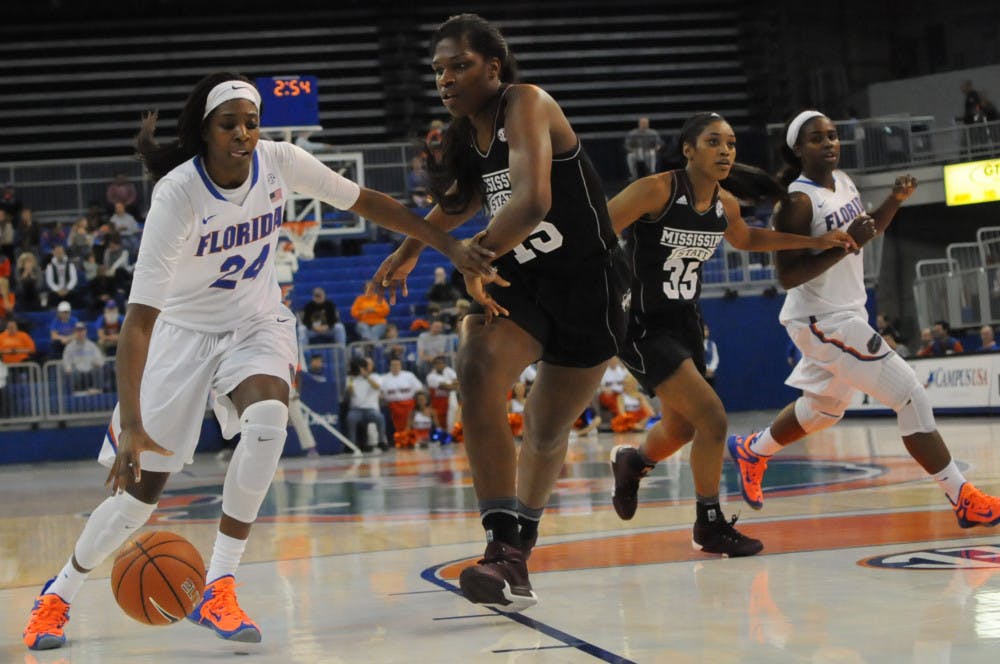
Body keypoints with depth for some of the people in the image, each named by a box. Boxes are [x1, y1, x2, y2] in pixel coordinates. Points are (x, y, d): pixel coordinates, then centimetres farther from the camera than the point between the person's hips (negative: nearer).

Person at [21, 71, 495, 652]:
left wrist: (450, 244, -3)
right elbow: (139, 316, -32)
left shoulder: (279, 162, -16)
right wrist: (131, 423, -40)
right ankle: (59, 594, 22)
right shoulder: (177, 194, -28)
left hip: (257, 322, 3)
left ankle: (219, 592, -21)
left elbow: (365, 202, 0)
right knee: (141, 489, -5)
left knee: (268, 421, -31)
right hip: (184, 328, -2)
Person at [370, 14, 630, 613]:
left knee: (548, 430, 11)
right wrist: (412, 248, 30)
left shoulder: (526, 105, -19)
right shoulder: (467, 133, 3)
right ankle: (507, 551, -28)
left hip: (587, 283, -5)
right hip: (520, 279, 5)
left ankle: (521, 545, 39)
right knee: (477, 368, -25)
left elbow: (532, 201, -35)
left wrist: (476, 256, -26)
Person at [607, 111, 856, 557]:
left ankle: (631, 461, 56)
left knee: (681, 430, 22)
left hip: (684, 322, 8)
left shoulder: (725, 205, 0)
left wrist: (816, 243, 17)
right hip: (640, 325, -8)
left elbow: (745, 239, 23)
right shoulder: (655, 191, -22)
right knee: (711, 418, -18)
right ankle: (709, 526, -1)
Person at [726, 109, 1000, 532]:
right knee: (911, 397, -13)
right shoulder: (798, 202, -20)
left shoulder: (842, 182, 5)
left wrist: (895, 200, 2)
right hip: (822, 320, -10)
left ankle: (752, 452, 47)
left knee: (825, 407, 27)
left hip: (843, 313, 10)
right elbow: (787, 275, -24)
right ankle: (964, 500, -10)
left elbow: (870, 231, 20)